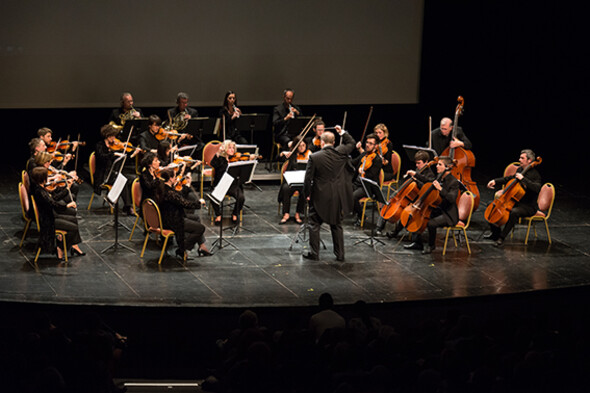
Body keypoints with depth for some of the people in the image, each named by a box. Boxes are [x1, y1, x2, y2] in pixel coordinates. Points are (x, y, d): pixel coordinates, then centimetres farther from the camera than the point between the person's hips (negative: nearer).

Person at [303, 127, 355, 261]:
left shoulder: (314, 157, -14)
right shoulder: (341, 152, -7)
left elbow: (308, 178, -10)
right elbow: (351, 143, 15)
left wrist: (307, 194, 3)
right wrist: (342, 132, 19)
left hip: (320, 197, -3)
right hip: (338, 197, 4)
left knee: (314, 225, 10)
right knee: (337, 225, 15)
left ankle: (314, 253, 10)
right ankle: (340, 255, 16)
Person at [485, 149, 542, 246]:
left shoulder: (535, 174, -17)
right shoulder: (520, 169, 7)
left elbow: (537, 188, -35)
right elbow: (510, 179, 25)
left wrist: (523, 179, -35)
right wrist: (495, 181, 12)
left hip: (528, 206, -9)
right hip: (515, 202, 9)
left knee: (514, 212, -39)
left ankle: (502, 237, -29)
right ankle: (496, 232, 12)